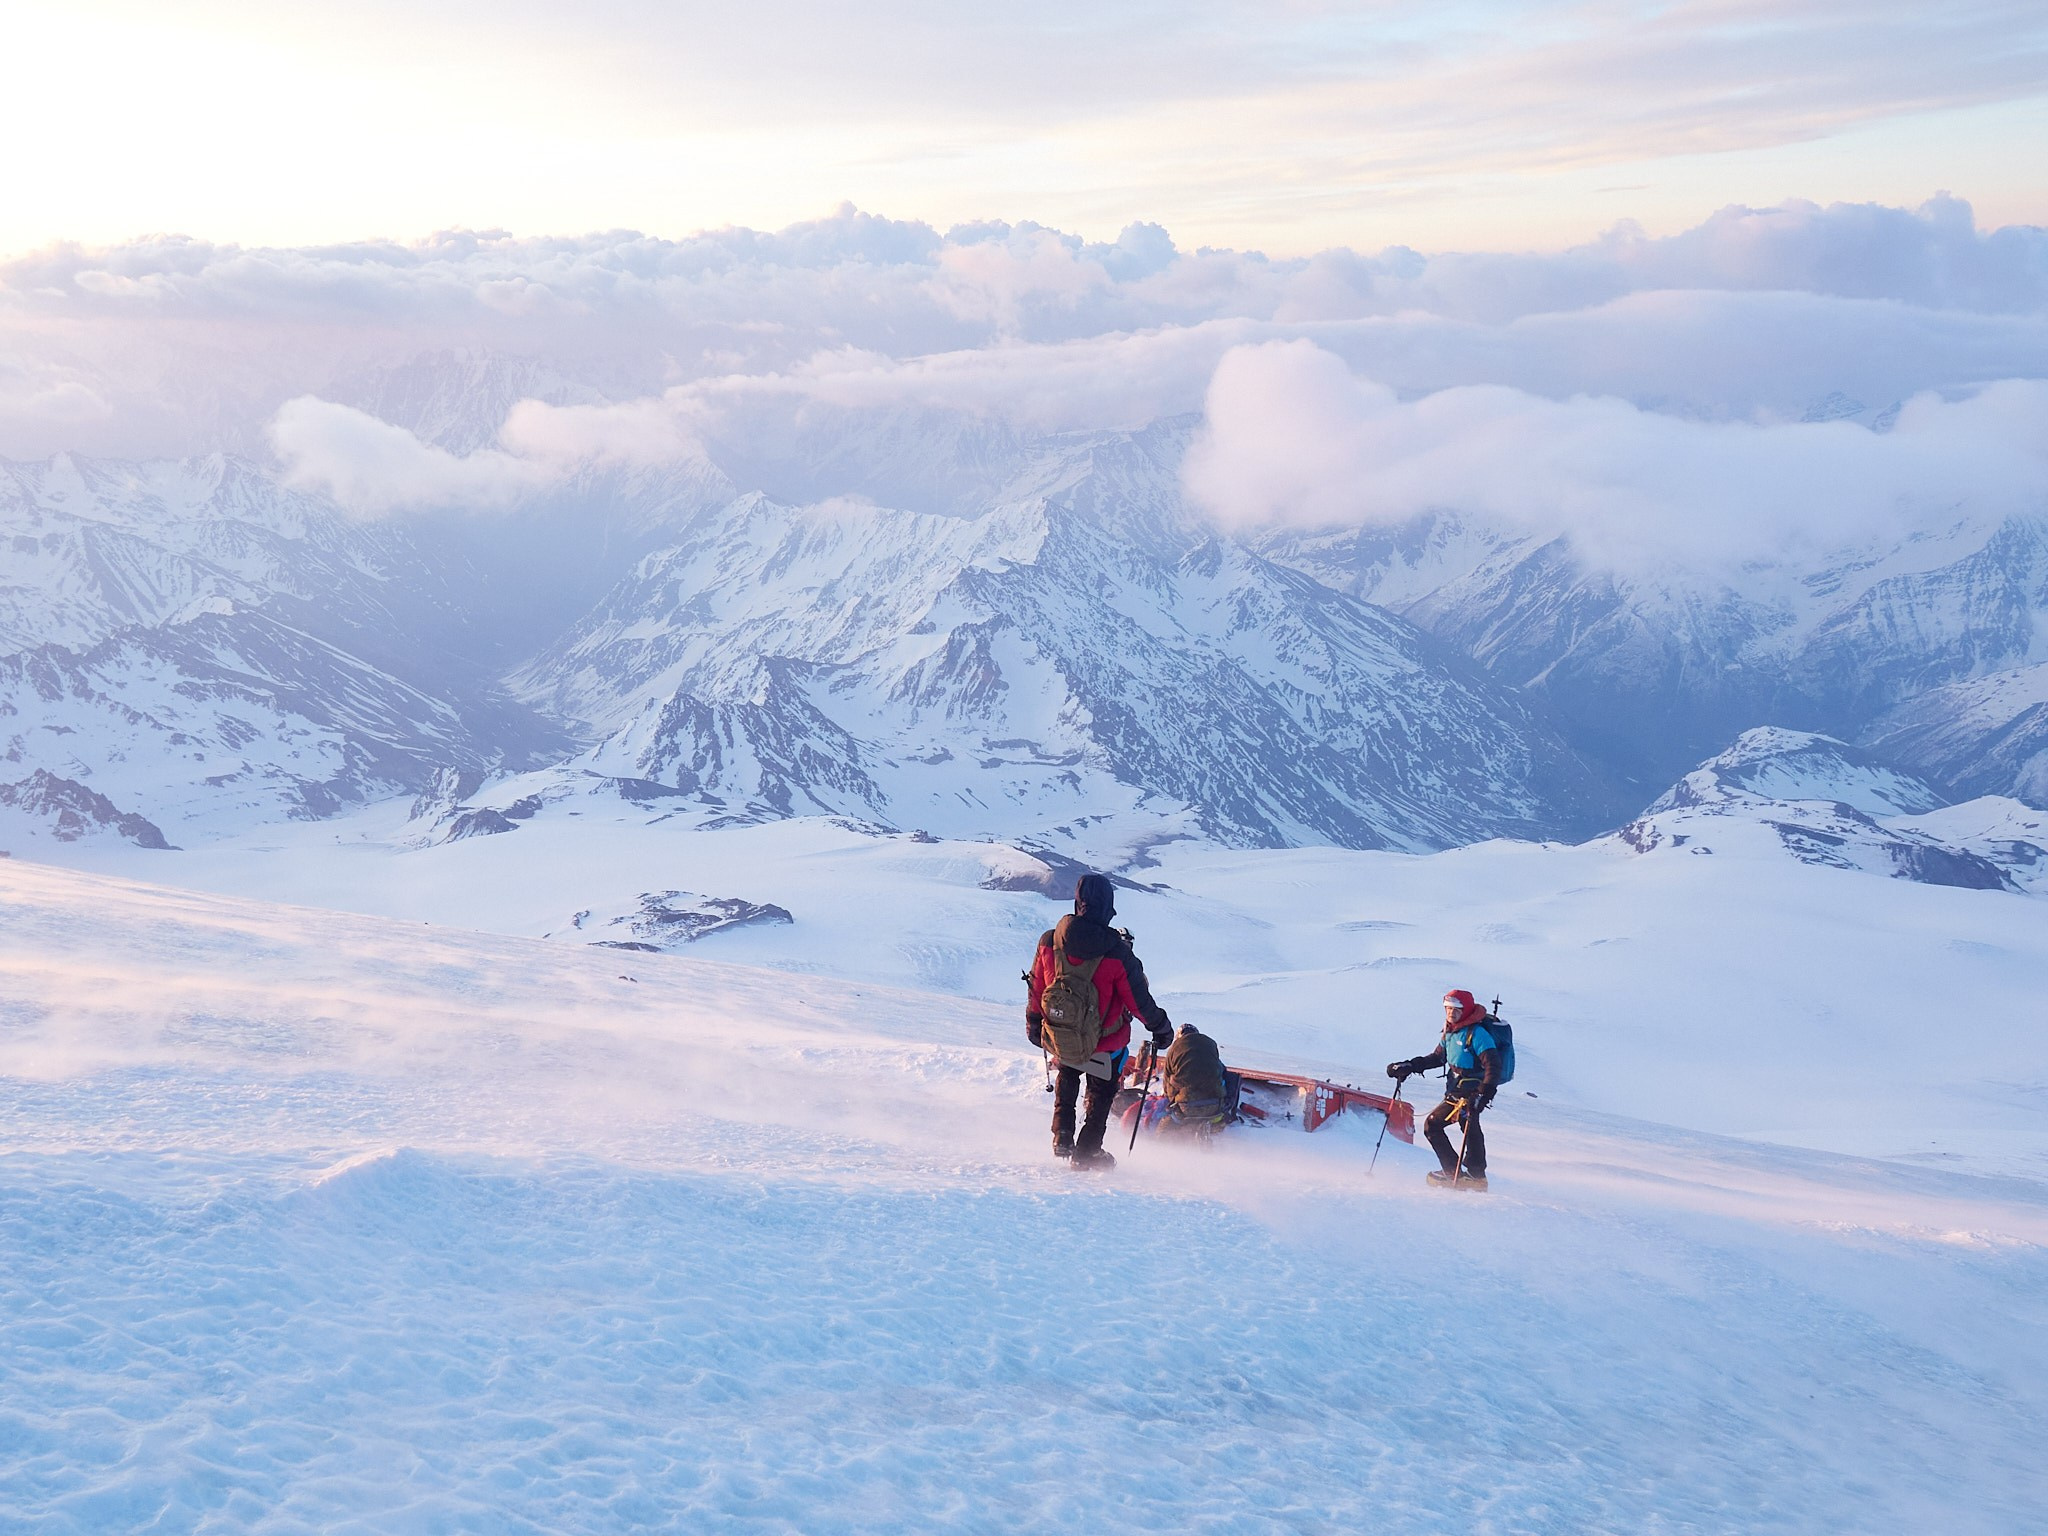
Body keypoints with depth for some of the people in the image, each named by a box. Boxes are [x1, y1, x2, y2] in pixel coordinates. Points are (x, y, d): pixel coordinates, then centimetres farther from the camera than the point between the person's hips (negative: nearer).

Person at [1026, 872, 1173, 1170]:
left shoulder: (1049, 943, -15)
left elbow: (1036, 989, 0)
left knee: (1066, 1088, 32)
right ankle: (1087, 1153, 25)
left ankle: (1062, 1139, 30)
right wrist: (1161, 1027, 3)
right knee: (1101, 1095, 21)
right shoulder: (1117, 953, -26)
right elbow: (1139, 1000, -15)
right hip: (1106, 1044, -3)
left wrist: (1033, 1024, 18)